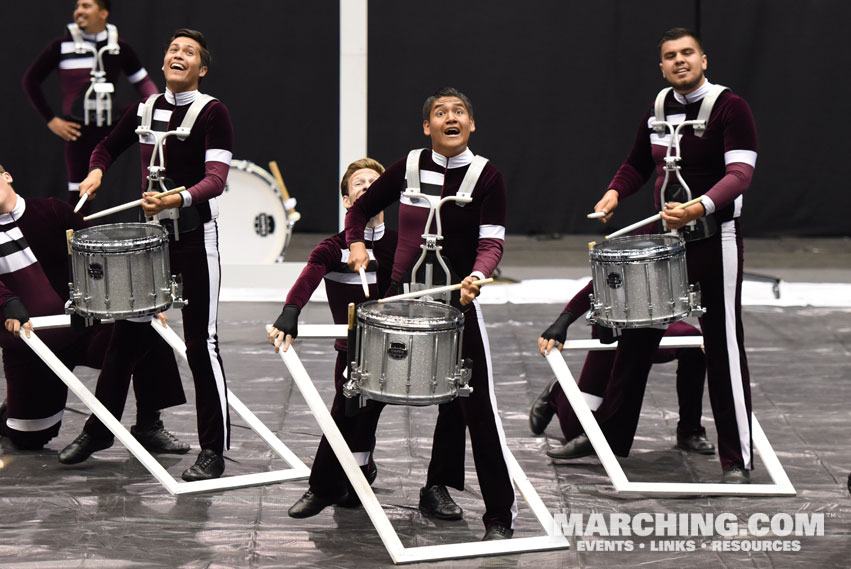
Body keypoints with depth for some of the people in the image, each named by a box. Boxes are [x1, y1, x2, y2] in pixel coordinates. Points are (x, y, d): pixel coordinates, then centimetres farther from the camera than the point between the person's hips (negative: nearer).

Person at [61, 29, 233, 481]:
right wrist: (96, 171, 5)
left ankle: (213, 451, 1)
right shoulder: (145, 109, 10)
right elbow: (108, 147, 26)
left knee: (200, 343, -5)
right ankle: (98, 429, 23)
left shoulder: (212, 113, -9)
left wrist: (176, 199, -35)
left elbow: (216, 180, -19)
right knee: (126, 330, 10)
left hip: (195, 238, -6)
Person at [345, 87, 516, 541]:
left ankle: (501, 514, -3)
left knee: (475, 404, -8)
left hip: (457, 301, -3)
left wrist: (476, 276, -34)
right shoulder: (409, 168, 2)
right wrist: (356, 244, -4)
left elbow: (491, 243, -14)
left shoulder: (485, 176, -6)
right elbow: (360, 209, 14)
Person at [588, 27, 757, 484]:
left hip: (714, 239, -6)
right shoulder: (657, 109, 9)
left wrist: (700, 207, -39)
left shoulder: (730, 107, -12)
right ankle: (610, 437, 23)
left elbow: (740, 173, -22)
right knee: (637, 338, 11)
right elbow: (637, 165, 21)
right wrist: (614, 192, 0)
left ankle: (738, 460, 3)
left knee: (722, 347, -3)